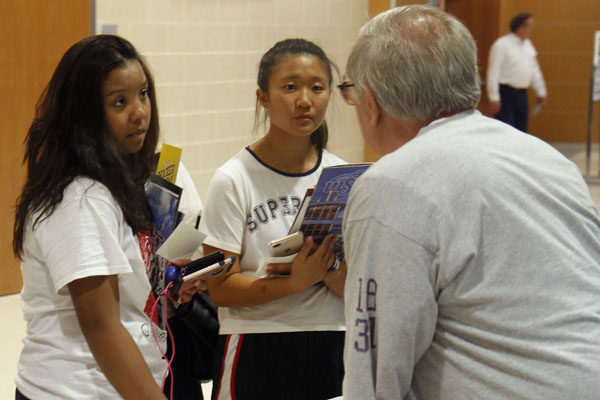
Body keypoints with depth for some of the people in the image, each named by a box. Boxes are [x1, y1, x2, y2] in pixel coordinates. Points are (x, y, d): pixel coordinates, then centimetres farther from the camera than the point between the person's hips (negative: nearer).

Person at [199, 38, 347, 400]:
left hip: (332, 350, 3)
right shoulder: (233, 180, -7)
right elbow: (220, 288, -11)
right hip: (257, 353, -3)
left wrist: (328, 266, -18)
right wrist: (296, 281, -23)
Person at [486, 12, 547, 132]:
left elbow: (534, 70, 20)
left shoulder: (527, 44, 13)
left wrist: (541, 92, 18)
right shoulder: (502, 44, -12)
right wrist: (494, 98, -20)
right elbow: (493, 73, -15)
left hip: (522, 94, 8)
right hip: (505, 94, -8)